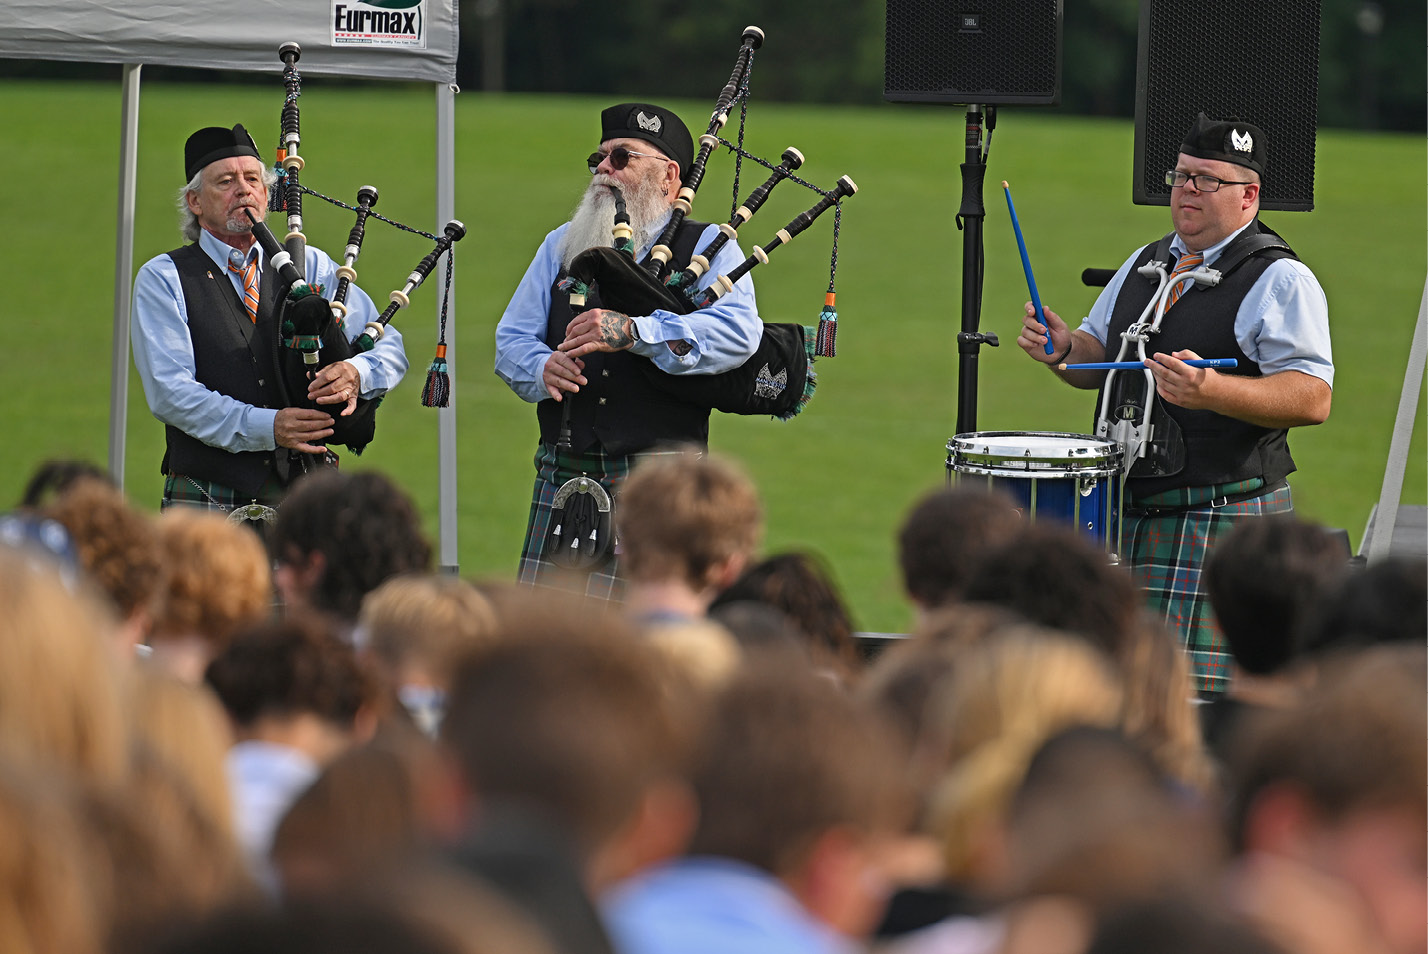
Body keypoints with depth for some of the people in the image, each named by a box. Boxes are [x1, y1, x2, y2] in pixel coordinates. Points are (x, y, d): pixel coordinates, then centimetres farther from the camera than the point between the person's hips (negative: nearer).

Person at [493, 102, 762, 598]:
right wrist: (544, 369, -8)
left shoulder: (707, 248, 6)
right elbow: (512, 341, 17)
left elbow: (738, 332, -13)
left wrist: (634, 332, -24)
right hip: (563, 476, 4)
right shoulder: (562, 245, 20)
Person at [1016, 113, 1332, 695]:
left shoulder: (1281, 282, -8)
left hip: (1227, 519, -7)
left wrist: (1210, 391, -32)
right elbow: (1101, 358, 26)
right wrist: (1065, 350, 1)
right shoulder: (1144, 265, 16)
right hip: (1130, 510, 7)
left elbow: (1313, 399, -18)